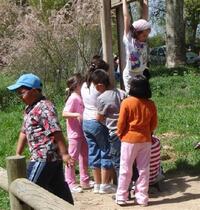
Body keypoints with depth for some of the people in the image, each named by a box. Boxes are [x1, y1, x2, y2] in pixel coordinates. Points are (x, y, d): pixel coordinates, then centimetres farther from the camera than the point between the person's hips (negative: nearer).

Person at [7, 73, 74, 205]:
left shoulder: (44, 107, -15)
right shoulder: (30, 109, 15)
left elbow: (56, 131, -21)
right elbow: (24, 132, 22)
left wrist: (64, 154, -24)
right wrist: (18, 154, 22)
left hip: (44, 157, -9)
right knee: (60, 191, 13)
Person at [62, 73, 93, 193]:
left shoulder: (81, 97, 10)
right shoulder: (73, 98, -14)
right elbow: (65, 114, -23)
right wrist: (76, 114, -36)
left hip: (83, 132, 9)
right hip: (75, 133, -9)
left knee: (84, 156, 15)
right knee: (72, 157, -2)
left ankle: (85, 181, 26)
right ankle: (71, 183, 5)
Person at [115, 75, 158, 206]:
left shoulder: (127, 102, -13)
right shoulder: (151, 104, -4)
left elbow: (121, 123, -8)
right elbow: (154, 124, 5)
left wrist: (119, 134, 9)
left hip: (129, 139, -2)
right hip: (146, 140, 3)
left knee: (125, 170, 7)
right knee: (144, 170, 11)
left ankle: (121, 197, 13)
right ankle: (142, 198, 15)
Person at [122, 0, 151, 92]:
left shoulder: (144, 41, 0)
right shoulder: (128, 39, -12)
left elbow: (145, 16, 4)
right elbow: (127, 17, -9)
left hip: (141, 74, 5)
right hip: (130, 75, -5)